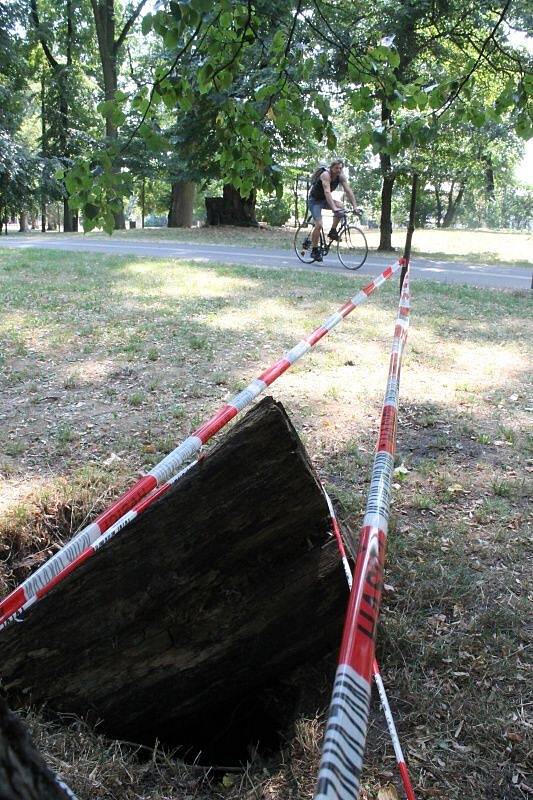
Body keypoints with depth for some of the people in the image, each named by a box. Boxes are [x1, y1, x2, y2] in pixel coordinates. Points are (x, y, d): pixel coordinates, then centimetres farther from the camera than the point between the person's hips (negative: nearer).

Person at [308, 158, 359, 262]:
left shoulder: (341, 176, -8)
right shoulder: (326, 175, -27)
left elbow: (348, 191, -11)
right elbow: (327, 192, -39)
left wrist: (355, 207, -21)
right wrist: (334, 208, -51)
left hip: (325, 199, 6)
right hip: (315, 200, -6)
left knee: (340, 206, -22)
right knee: (319, 225, -19)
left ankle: (332, 231, -7)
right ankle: (314, 250, -5)